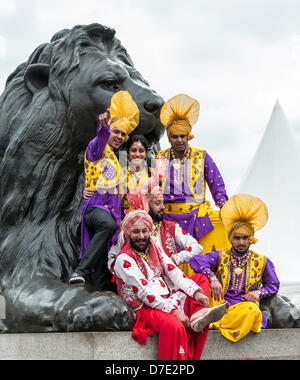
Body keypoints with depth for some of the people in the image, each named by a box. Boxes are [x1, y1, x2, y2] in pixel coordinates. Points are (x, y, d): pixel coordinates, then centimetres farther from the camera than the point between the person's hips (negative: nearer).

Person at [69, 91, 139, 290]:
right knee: (107, 224, -37)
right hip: (94, 205, -7)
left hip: (111, 209, 7)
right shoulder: (96, 148, 3)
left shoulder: (116, 157, 24)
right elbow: (99, 142, -23)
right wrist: (103, 127, -44)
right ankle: (81, 270, -38)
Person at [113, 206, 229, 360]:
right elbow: (144, 292, -18)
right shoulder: (124, 259, -10)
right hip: (146, 307, -8)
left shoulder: (155, 249, 14)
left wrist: (195, 292, -14)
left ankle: (198, 313, -23)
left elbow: (173, 272, 3)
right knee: (174, 326, -37)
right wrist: (173, 311, -25)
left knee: (200, 279, 6)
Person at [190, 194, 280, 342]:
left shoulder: (262, 262, 14)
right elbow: (196, 260, -6)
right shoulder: (220, 257, 10)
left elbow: (274, 285, 20)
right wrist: (212, 278, -24)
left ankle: (213, 325, -35)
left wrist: (259, 293, -2)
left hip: (244, 305, 0)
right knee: (202, 276, -21)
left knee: (251, 310, -38)